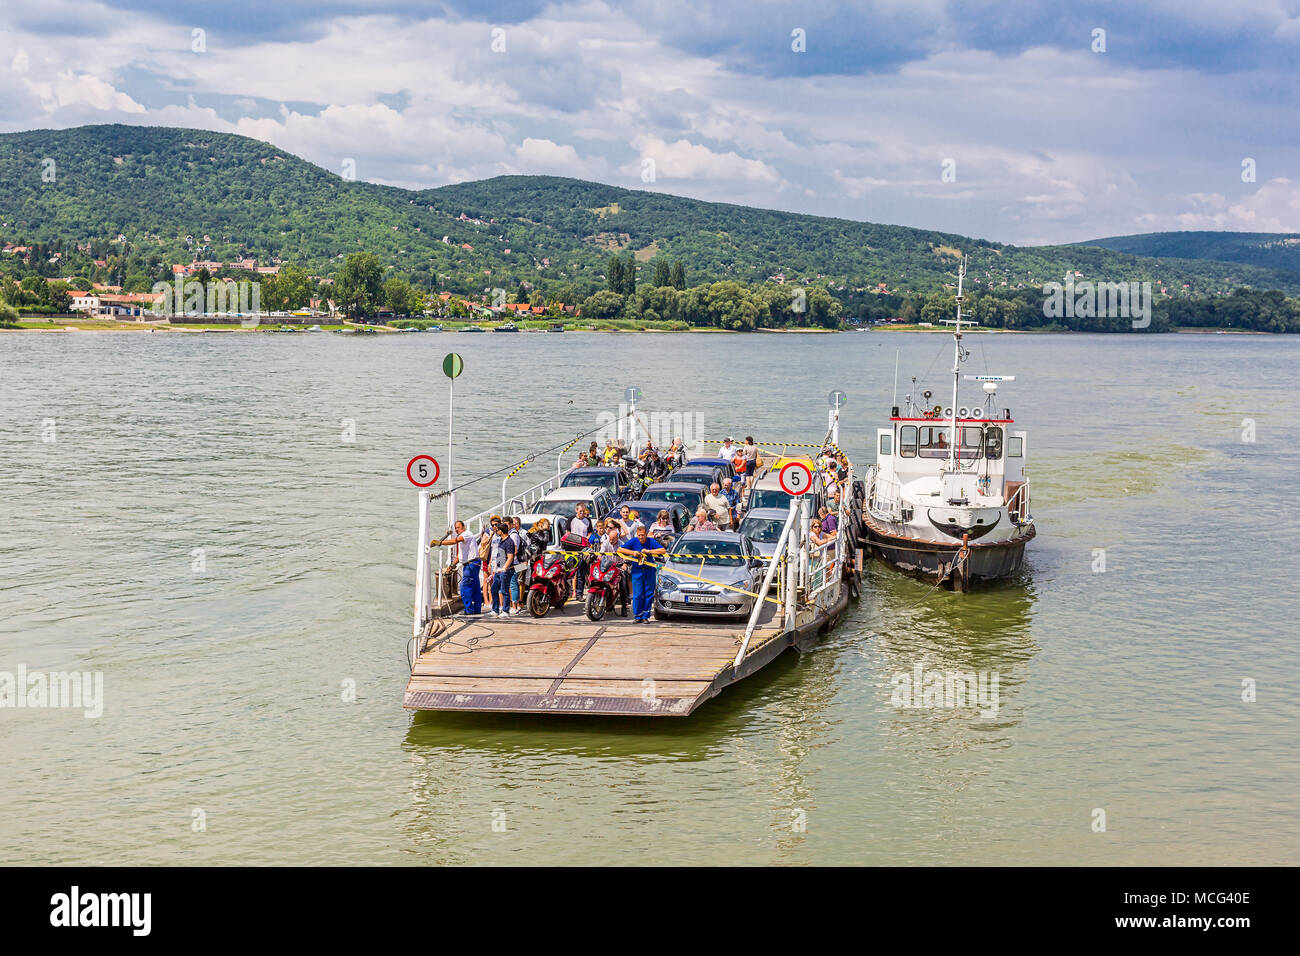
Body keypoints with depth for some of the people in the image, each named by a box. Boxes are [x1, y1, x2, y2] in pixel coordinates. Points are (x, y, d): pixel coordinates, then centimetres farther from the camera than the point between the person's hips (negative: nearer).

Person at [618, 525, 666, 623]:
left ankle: (645, 616, 8)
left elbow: (663, 550, -12)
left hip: (649, 570, 1)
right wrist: (633, 552, -15)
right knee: (637, 594, -5)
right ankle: (637, 616, 5)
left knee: (649, 594, 1)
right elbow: (620, 549, -3)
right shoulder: (633, 541, -2)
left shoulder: (651, 541, -3)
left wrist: (648, 551, -18)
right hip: (637, 570, -1)